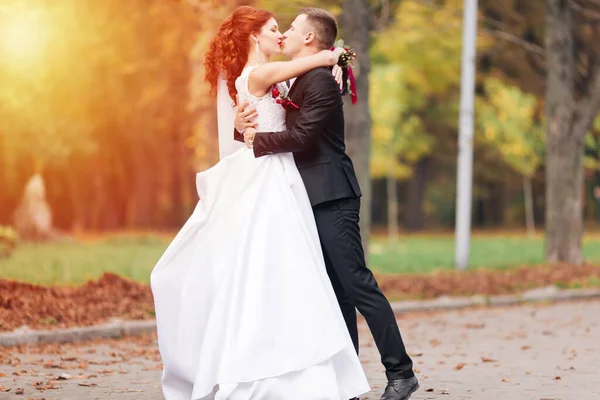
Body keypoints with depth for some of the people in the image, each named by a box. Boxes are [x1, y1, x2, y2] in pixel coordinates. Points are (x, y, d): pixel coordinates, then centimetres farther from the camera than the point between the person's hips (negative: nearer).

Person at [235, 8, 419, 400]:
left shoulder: (320, 80, -12)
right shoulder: (301, 82, 19)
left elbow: (302, 136, -21)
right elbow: (284, 133, 17)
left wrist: (255, 139, -10)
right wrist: (244, 127, -3)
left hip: (333, 199, -10)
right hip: (317, 200, 10)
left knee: (357, 283, -10)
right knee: (336, 290, 9)